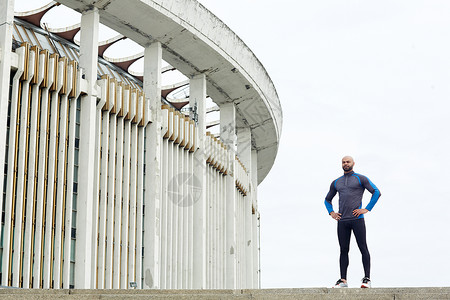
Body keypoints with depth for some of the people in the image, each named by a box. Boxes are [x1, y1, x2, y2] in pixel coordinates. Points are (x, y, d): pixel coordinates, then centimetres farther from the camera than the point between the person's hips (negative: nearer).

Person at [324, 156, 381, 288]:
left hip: (357, 219, -4)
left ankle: (367, 279, -3)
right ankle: (343, 280, 8)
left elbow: (376, 192, 0)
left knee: (363, 248, -4)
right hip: (342, 221, 4)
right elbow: (327, 199, 30)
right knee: (343, 250, 5)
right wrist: (331, 212, 12)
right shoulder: (336, 182, 18)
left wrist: (367, 209, -7)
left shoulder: (360, 179, 5)